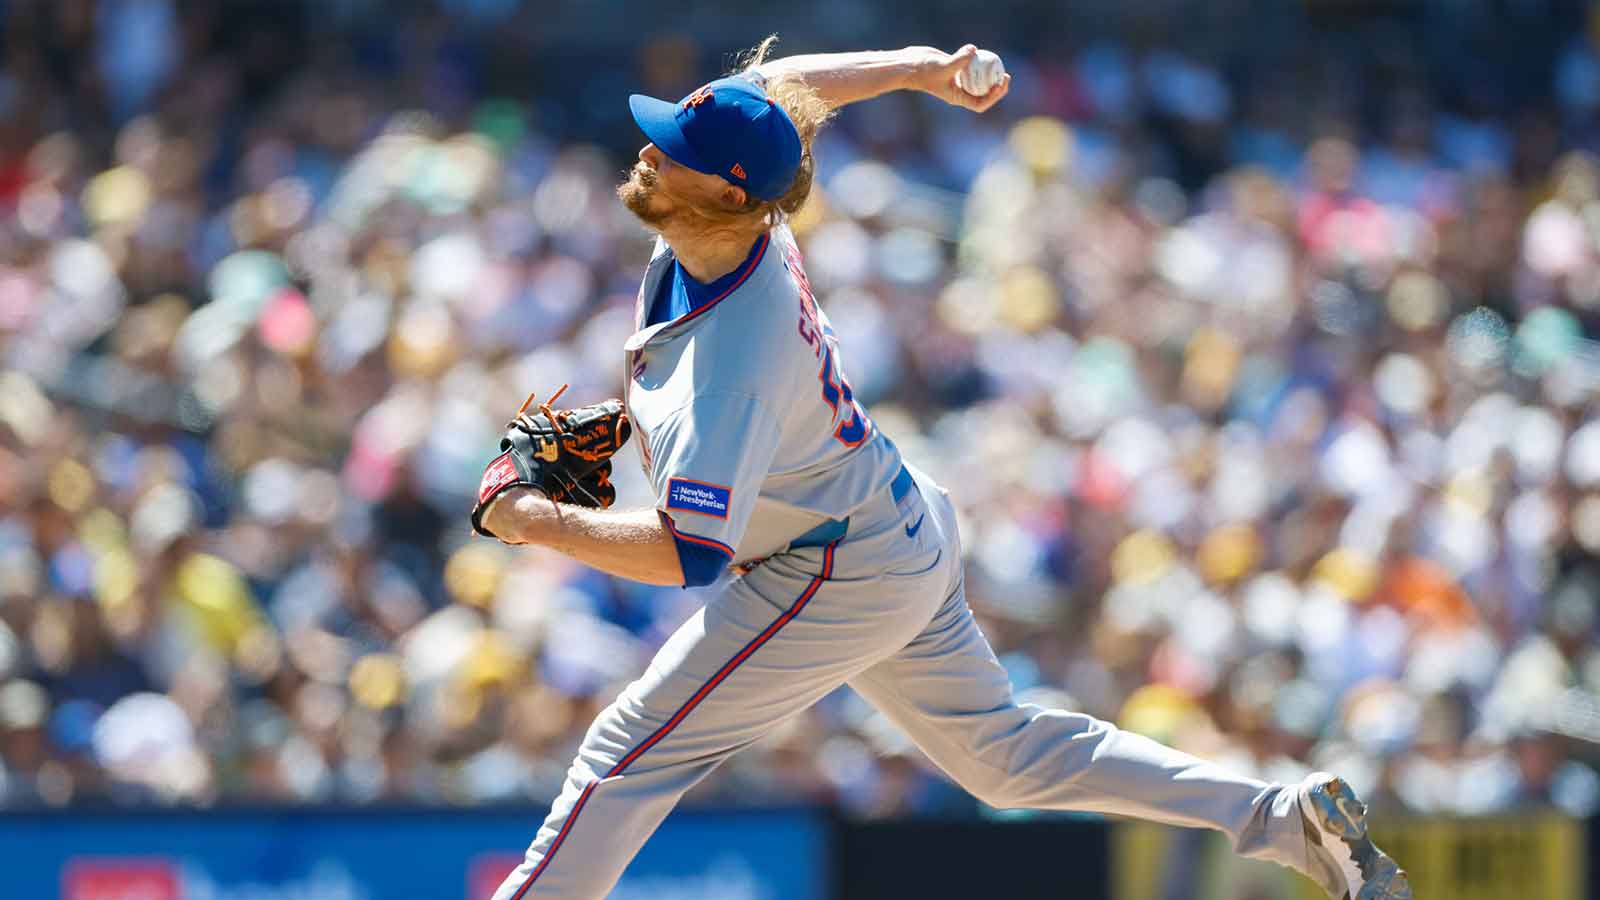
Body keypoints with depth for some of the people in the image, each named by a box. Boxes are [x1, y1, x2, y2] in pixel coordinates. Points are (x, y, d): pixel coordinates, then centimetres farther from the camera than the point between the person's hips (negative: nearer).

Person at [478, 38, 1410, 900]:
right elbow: (782, 80, 8)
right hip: (910, 533, 10)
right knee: (1005, 752, 20)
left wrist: (537, 520, -27)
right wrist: (920, 67, 16)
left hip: (839, 588, -10)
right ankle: (1290, 816, 18)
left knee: (632, 752, -4)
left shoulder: (735, 358, -35)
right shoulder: (743, 221, -12)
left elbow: (688, 551, -36)